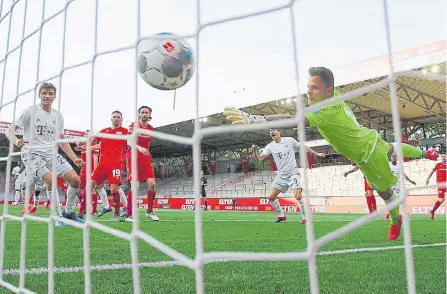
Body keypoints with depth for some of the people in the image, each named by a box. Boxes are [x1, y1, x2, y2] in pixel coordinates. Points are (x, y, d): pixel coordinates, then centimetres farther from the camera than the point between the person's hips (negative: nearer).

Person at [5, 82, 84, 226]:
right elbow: (9, 130, -2)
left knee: (75, 179, -9)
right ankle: (59, 217, -12)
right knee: (51, 179, -29)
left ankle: (68, 212, 12)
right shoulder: (30, 111, -1)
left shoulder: (58, 116, 12)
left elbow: (62, 141, 19)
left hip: (51, 153, 5)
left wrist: (74, 158, 9)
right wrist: (15, 140, -25)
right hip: (32, 153, -5)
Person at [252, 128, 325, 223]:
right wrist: (255, 151, -29)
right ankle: (281, 215, 21)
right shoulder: (270, 146, 0)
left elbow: (303, 147, 9)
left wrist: (316, 153, 12)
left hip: (293, 173, -3)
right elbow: (259, 157, -8)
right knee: (271, 197, 0)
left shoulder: (289, 140, -3)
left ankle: (304, 217, 1)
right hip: (281, 175, 4)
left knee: (298, 196, -19)